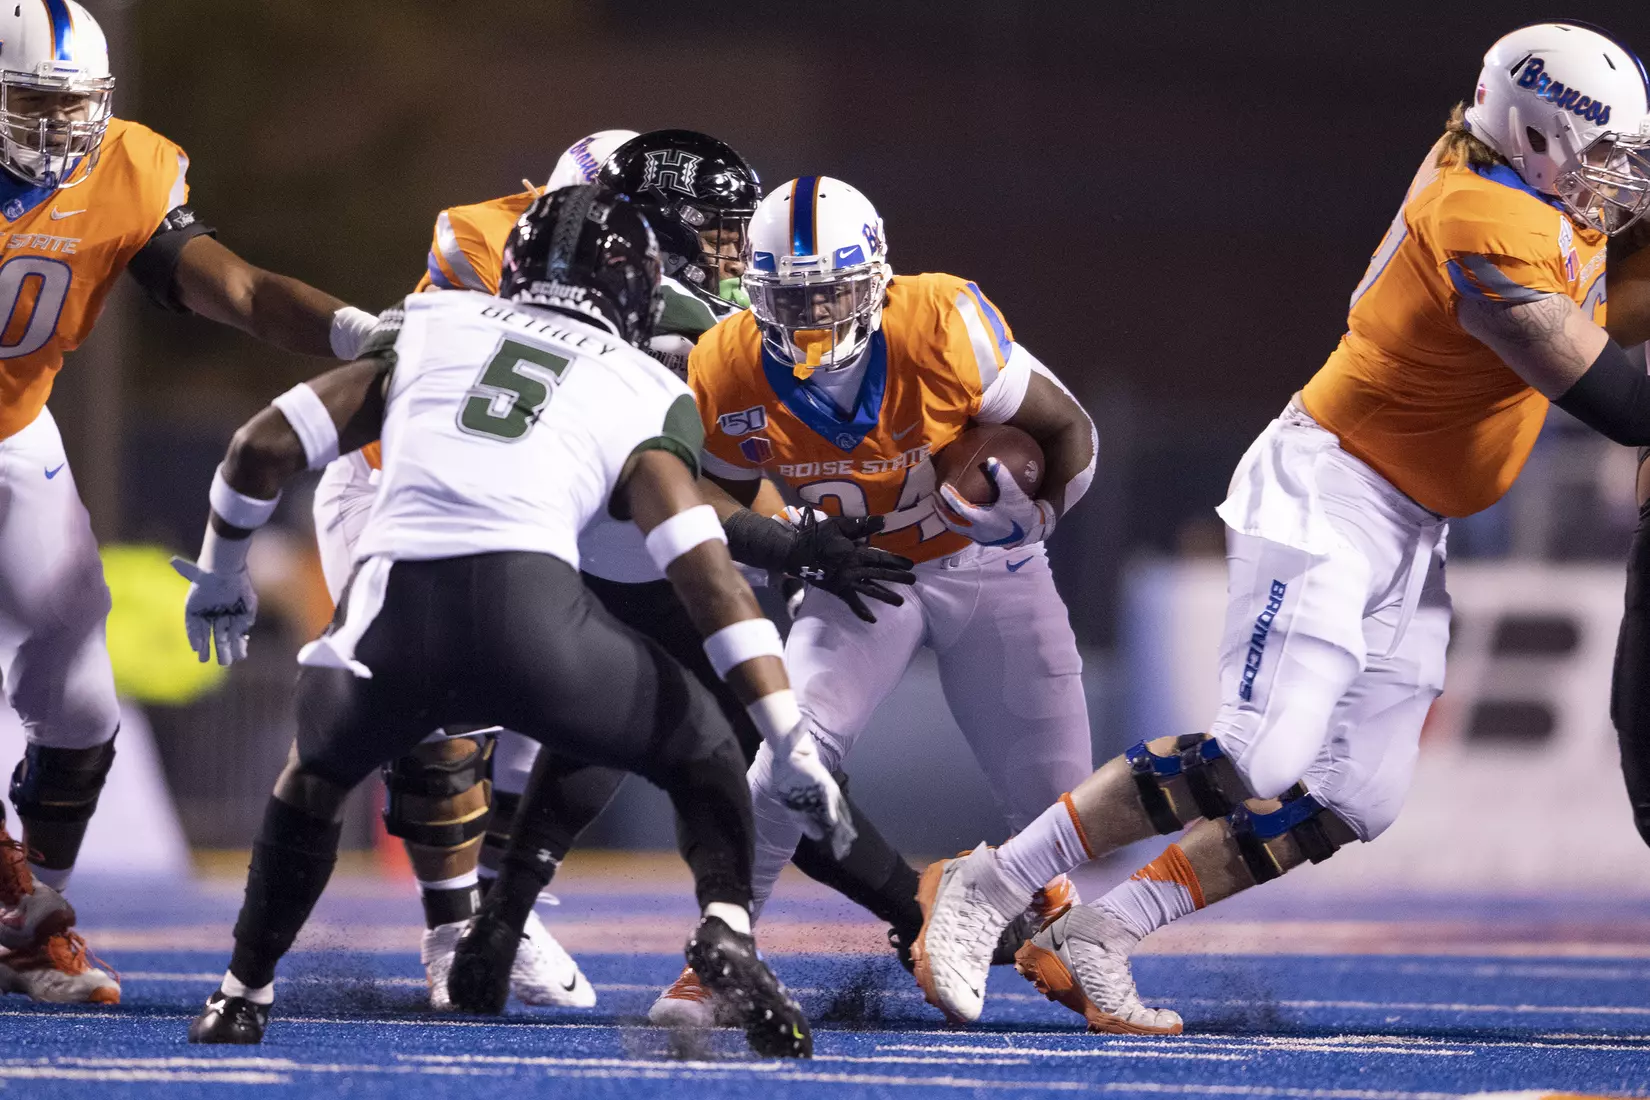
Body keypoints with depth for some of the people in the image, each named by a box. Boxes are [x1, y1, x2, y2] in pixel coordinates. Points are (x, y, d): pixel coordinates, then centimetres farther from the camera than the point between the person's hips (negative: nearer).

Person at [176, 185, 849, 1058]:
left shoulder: (427, 329, 27)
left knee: (315, 777, 35)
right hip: (531, 608, -2)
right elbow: (708, 576, 9)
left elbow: (266, 445, 22)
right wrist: (793, 743, 7)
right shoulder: (644, 397, 20)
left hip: (392, 608, 2)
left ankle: (241, 998, 35)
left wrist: (221, 574, 40)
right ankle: (727, 929, -3)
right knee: (701, 758, 22)